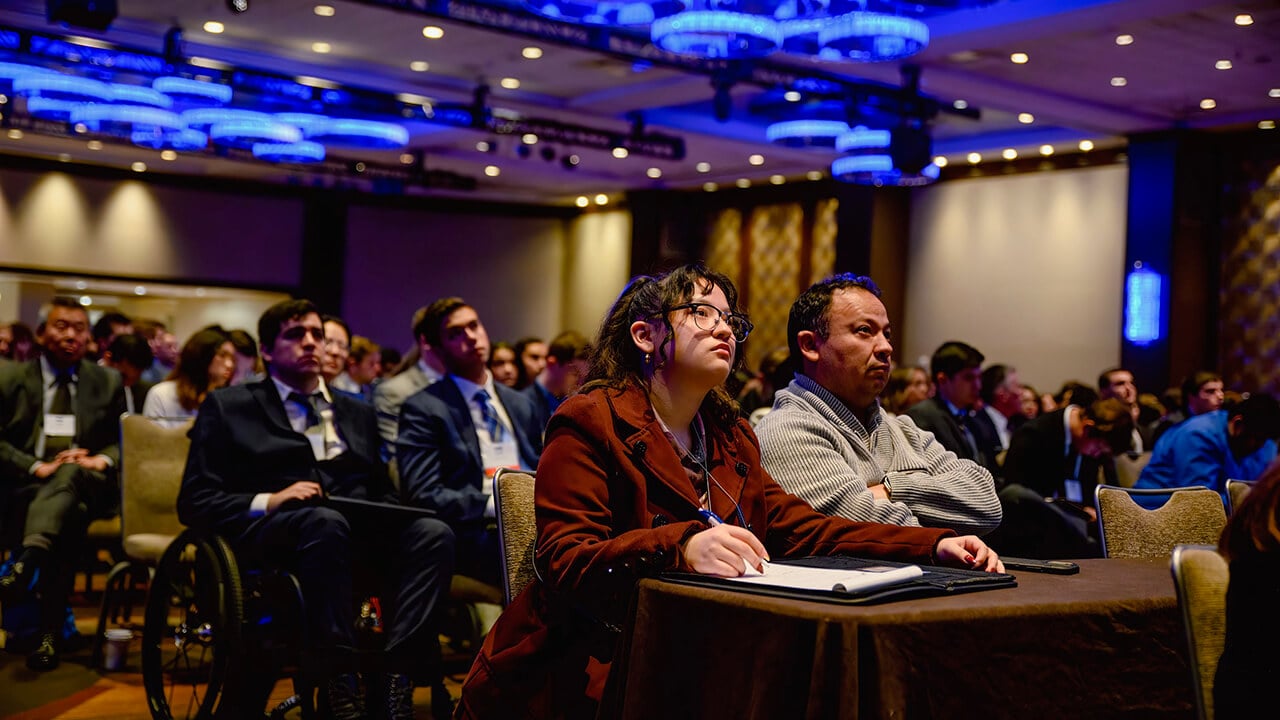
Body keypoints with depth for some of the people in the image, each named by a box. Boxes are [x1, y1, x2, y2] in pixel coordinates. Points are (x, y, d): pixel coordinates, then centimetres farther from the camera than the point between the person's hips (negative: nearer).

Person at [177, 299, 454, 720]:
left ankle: (391, 682, -35)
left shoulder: (358, 414, 27)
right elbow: (194, 503, 5)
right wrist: (266, 502, -14)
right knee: (326, 522, -39)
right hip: (268, 530, -4)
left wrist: (387, 513, -3)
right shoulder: (228, 407, 14)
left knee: (433, 532, -28)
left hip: (358, 531, 4)